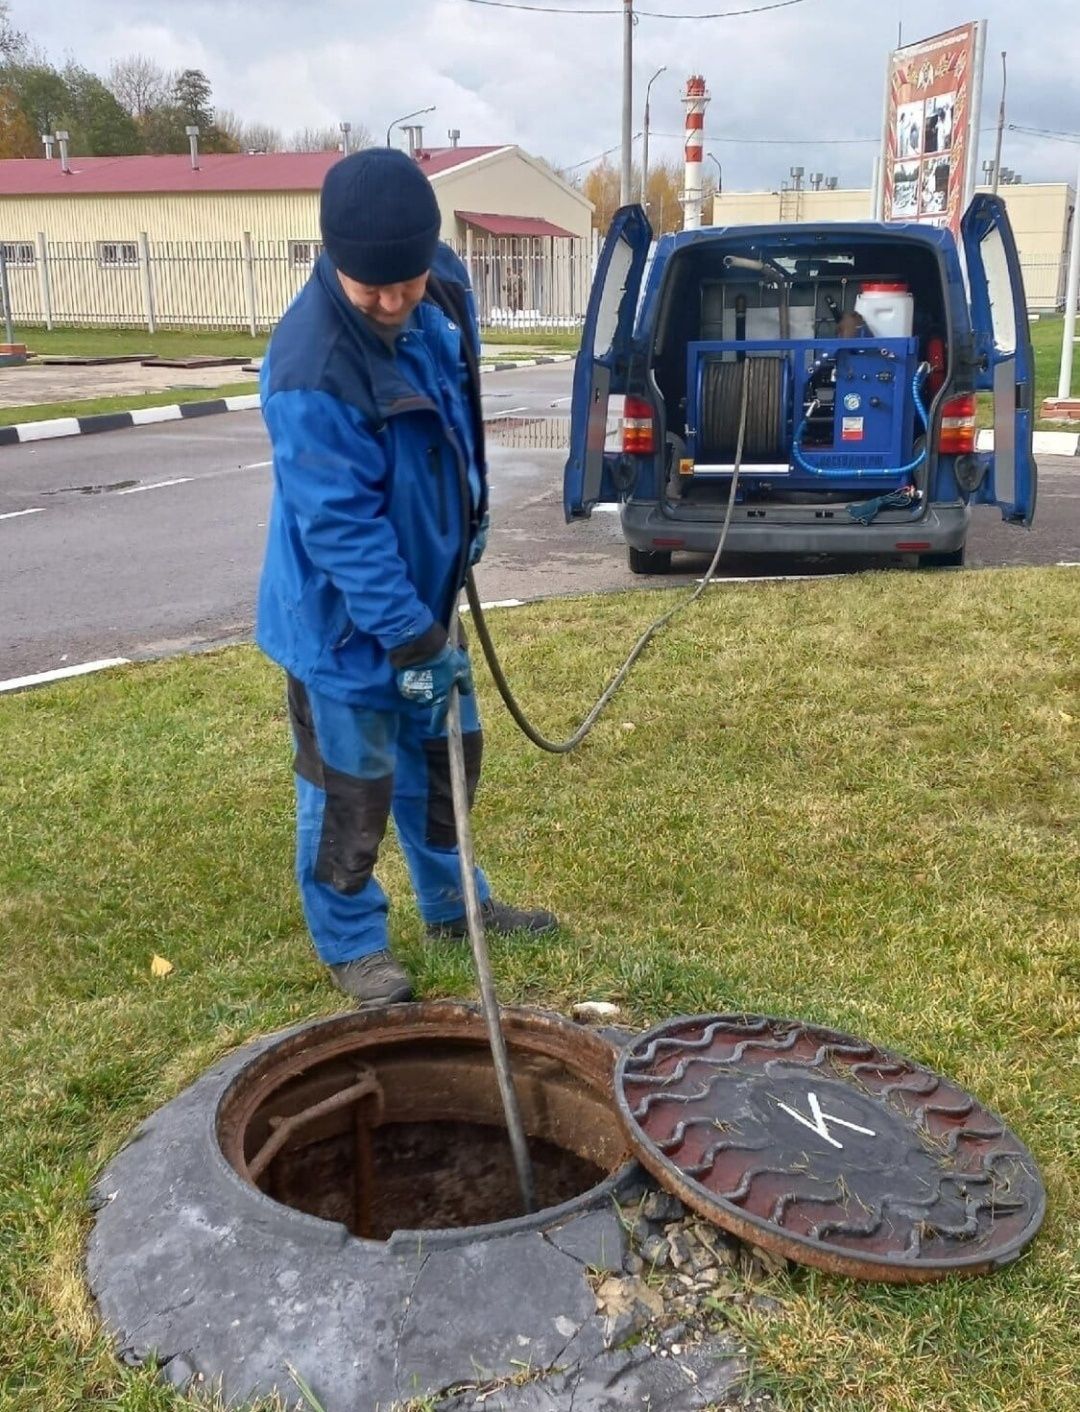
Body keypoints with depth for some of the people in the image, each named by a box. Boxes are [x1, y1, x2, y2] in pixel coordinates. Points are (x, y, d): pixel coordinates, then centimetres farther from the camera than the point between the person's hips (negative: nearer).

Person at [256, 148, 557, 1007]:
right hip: (345, 614, -7)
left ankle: (452, 903, 42)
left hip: (428, 585, 8)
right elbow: (342, 526, -27)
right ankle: (351, 943, 29)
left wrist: (471, 517, 17)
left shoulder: (445, 288, -7)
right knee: (352, 788, 7)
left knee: (445, 755, 21)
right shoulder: (311, 368, -30)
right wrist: (408, 633, -24)